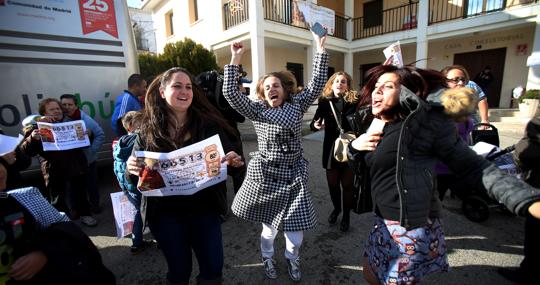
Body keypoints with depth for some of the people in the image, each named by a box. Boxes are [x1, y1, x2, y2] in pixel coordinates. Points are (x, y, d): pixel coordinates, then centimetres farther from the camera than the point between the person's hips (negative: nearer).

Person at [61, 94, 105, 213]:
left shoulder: (86, 120, -11)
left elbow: (100, 135, -8)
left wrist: (91, 150, -14)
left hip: (88, 159, -1)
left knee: (91, 184, 14)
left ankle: (94, 205, 34)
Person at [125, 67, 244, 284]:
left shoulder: (208, 124, -7)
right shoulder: (149, 131, -4)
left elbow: (229, 156, -6)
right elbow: (135, 168, 2)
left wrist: (234, 161, -28)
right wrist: (131, 168, -20)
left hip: (204, 209, 0)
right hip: (166, 213, 1)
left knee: (213, 268, 14)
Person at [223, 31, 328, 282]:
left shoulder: (296, 105, 4)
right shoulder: (257, 110, -2)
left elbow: (317, 84, -2)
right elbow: (230, 93, -12)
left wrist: (320, 50, -3)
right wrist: (235, 60, -14)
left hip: (294, 173, 2)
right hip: (266, 173, -1)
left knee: (295, 228, 5)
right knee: (269, 224, 13)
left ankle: (292, 258, 38)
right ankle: (267, 257, 44)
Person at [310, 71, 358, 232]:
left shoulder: (354, 102, -6)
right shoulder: (325, 102, 1)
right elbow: (313, 124, 4)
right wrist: (316, 125, -16)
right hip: (331, 148, 2)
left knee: (347, 184, 9)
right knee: (332, 183, 15)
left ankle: (346, 215, 30)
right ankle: (336, 208, 41)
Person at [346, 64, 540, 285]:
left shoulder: (426, 120, -15)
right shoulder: (372, 126, 5)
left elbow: (471, 166, -12)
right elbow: (357, 167, 12)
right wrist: (354, 147, -8)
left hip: (412, 229, -7)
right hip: (383, 222, 7)